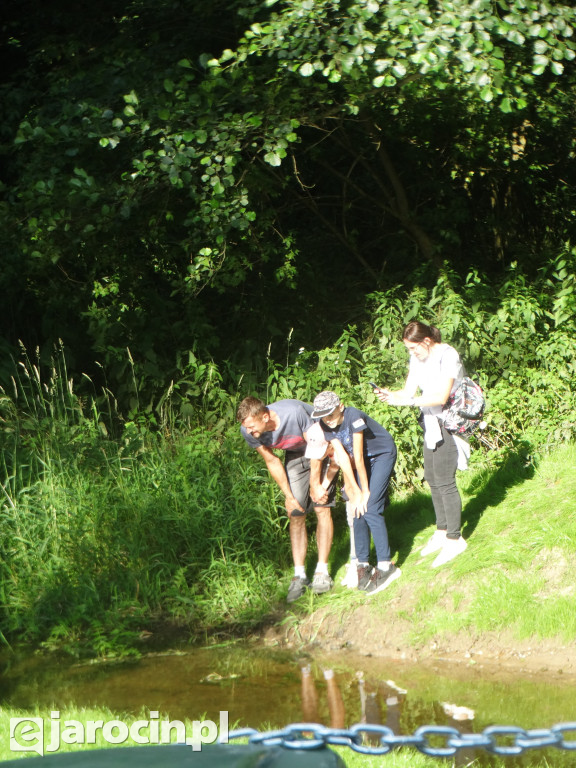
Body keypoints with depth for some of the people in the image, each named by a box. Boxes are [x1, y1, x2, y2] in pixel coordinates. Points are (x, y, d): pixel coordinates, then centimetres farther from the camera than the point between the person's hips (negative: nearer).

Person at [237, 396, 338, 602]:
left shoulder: (293, 413, -39)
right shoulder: (248, 432, -24)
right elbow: (272, 462, -7)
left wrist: (316, 485, -13)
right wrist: (288, 496, -6)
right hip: (295, 454, 4)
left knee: (322, 508, -9)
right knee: (296, 514, -4)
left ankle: (322, 572, -3)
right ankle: (299, 576, 0)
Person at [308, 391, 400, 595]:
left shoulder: (353, 417, -31)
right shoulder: (326, 426, -12)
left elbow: (358, 458, -25)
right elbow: (343, 458, -13)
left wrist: (365, 491, -19)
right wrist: (354, 491, -15)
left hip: (383, 454, -6)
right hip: (365, 459, 6)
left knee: (370, 509, -18)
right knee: (358, 510, -3)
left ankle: (385, 566, -17)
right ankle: (363, 565, 4)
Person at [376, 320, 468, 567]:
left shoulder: (447, 356, -18)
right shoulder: (418, 358, 7)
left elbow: (441, 397, -25)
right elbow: (409, 390, 6)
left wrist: (407, 401, -30)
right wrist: (389, 395, -15)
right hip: (431, 423, 9)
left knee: (444, 481, -9)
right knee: (431, 478, 12)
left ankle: (454, 539, -1)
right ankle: (442, 532, 24)